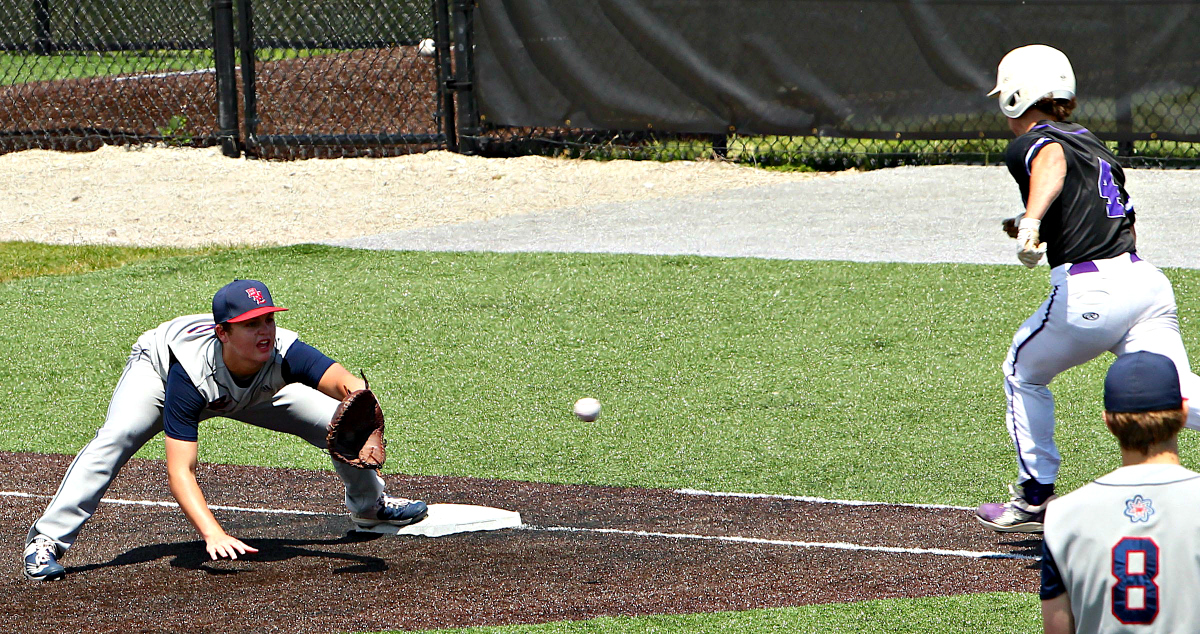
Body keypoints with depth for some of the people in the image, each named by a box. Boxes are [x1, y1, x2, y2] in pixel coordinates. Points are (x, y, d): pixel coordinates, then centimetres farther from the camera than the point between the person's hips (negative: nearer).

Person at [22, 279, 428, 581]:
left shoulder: (283, 353, -40)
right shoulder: (191, 375, -46)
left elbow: (345, 383, -54)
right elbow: (180, 470, -49)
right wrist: (212, 534, -63)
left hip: (250, 391, 4)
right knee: (116, 439, -33)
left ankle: (368, 505, 30)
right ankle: (46, 542, -27)